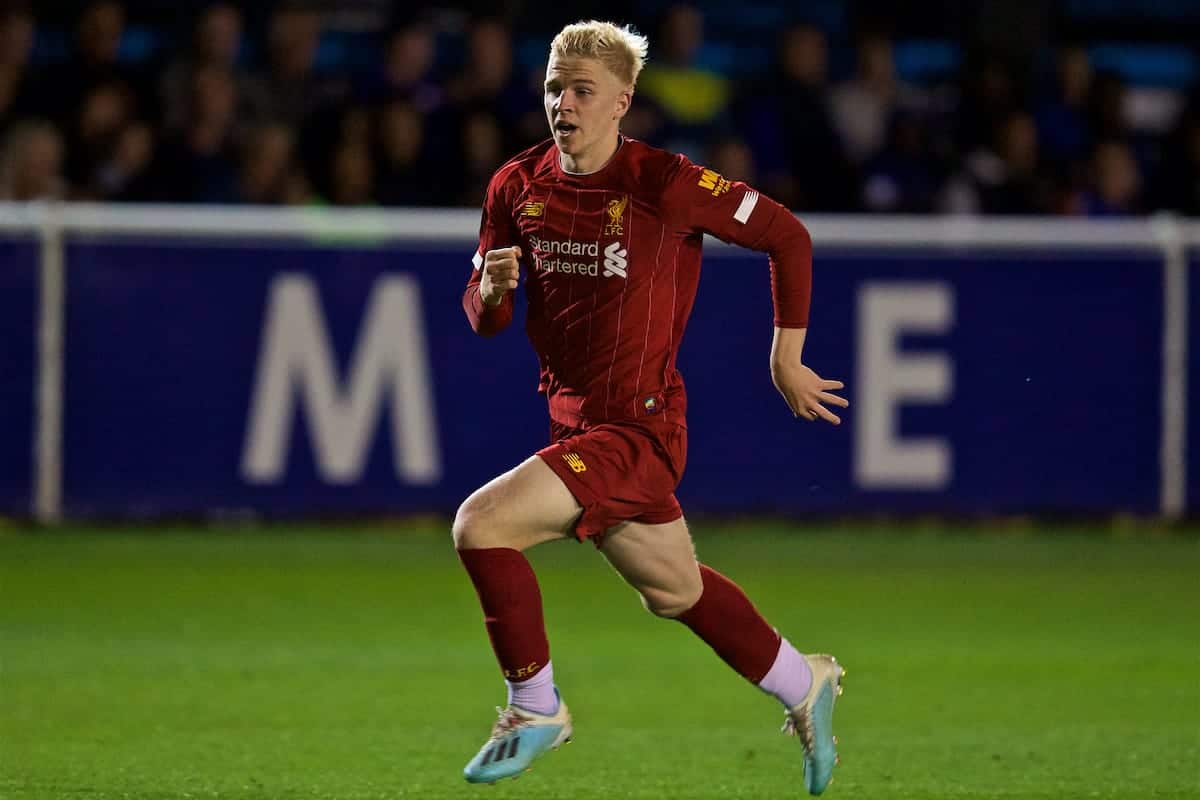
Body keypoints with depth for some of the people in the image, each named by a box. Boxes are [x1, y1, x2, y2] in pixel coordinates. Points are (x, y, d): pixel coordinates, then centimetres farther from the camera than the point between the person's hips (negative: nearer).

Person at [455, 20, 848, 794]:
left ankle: (535, 708, -2)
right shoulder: (518, 186, 0)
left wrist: (786, 360, -1)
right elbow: (484, 321, 8)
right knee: (675, 591, 22)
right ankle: (804, 686, 45)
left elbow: (787, 236, -7)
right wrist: (491, 290, -16)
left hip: (636, 430, -7)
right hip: (575, 422, 7)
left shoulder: (663, 183, -17)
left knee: (480, 525, -21)